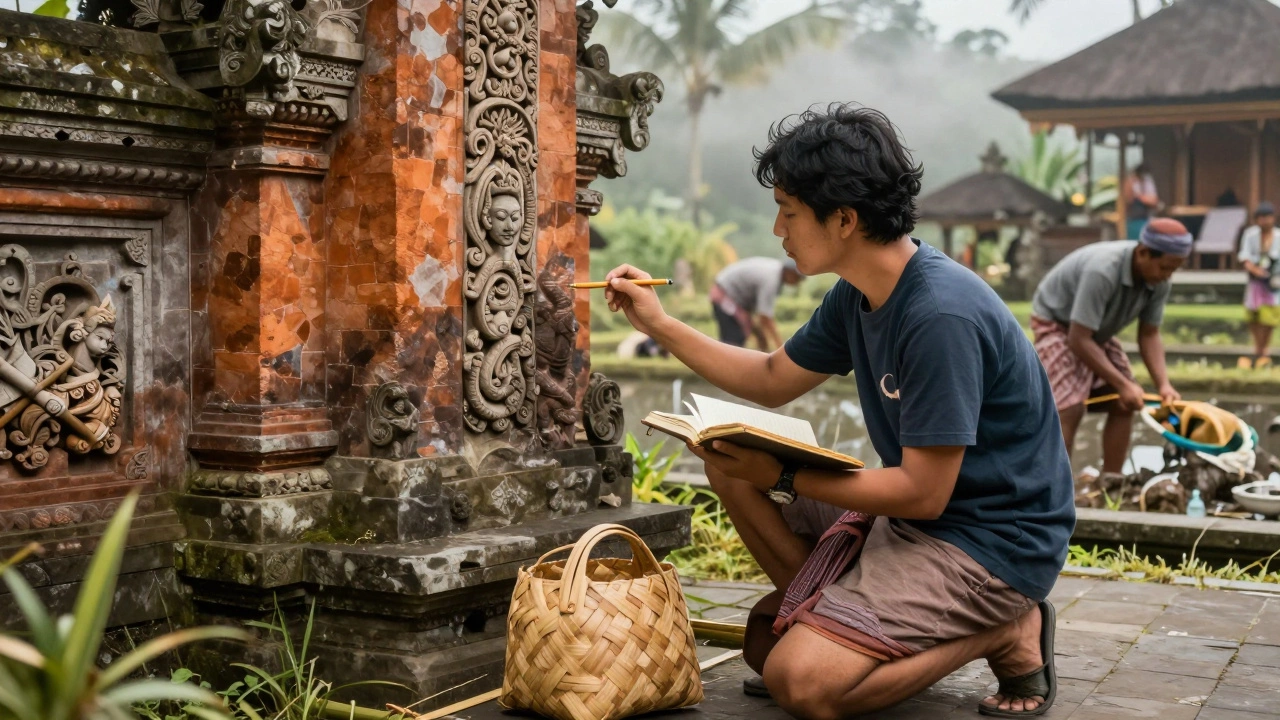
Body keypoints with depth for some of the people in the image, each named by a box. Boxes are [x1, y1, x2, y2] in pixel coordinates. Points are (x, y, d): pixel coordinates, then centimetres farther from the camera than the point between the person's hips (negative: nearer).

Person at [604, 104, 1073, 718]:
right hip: (914, 513, 9)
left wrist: (783, 476, -16)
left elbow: (923, 493, -24)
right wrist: (659, 324, 11)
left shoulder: (941, 316, -27)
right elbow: (773, 380, 18)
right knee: (731, 467, 6)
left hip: (992, 541, -9)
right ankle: (834, 615, 5)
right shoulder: (857, 297, 2)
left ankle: (1005, 634, -5)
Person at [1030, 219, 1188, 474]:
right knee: (1070, 408, -21)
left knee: (1124, 405, -1)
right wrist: (1122, 384, -33)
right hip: (1057, 323, -8)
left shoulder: (1158, 283, -15)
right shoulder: (1102, 271, -38)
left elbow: (1149, 335, -5)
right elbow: (1079, 340, -36)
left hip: (1098, 331, 8)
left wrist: (1163, 384, -19)